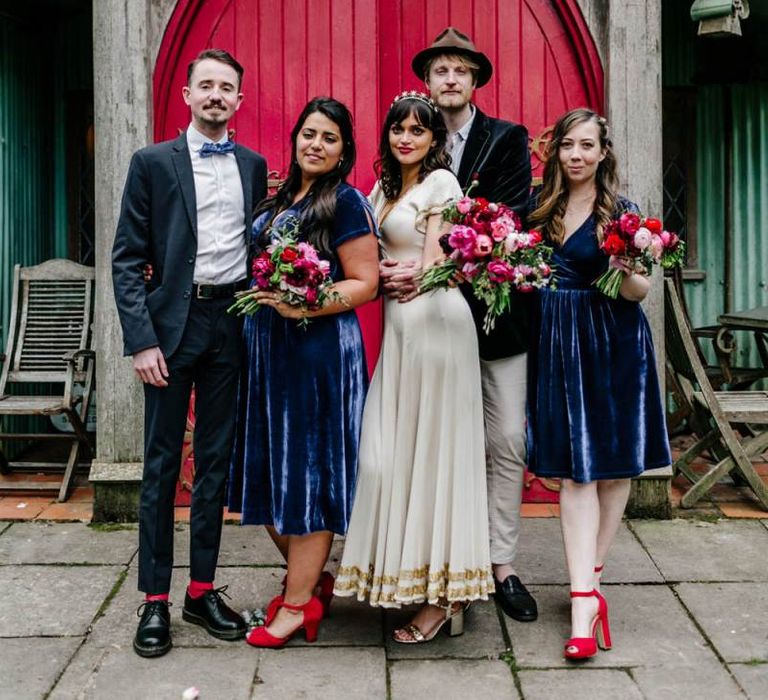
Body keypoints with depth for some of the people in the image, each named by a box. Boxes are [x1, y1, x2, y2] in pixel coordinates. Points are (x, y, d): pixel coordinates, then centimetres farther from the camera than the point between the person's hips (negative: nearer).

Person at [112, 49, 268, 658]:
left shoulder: (254, 166, 11)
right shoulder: (153, 162, 2)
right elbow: (128, 259, -3)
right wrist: (142, 339, -11)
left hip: (232, 322, 3)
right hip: (173, 322, -3)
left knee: (216, 462, 9)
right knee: (162, 464, 3)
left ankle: (203, 589, 20)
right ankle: (155, 599, 13)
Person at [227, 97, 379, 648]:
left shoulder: (346, 201, -7)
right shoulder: (280, 199, 15)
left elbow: (365, 282, -12)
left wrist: (305, 306, -24)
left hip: (319, 347, -8)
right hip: (266, 344, 8)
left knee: (307, 468, -1)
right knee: (270, 466, 10)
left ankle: (299, 602, 10)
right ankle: (311, 578, 27)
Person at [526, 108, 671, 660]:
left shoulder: (621, 212, -3)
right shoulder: (541, 209, 8)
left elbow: (639, 291, -5)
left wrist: (626, 272, -25)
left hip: (613, 344, -2)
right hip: (557, 343, 3)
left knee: (614, 462, 6)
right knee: (575, 468, -3)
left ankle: (591, 574, 23)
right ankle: (585, 598, -3)